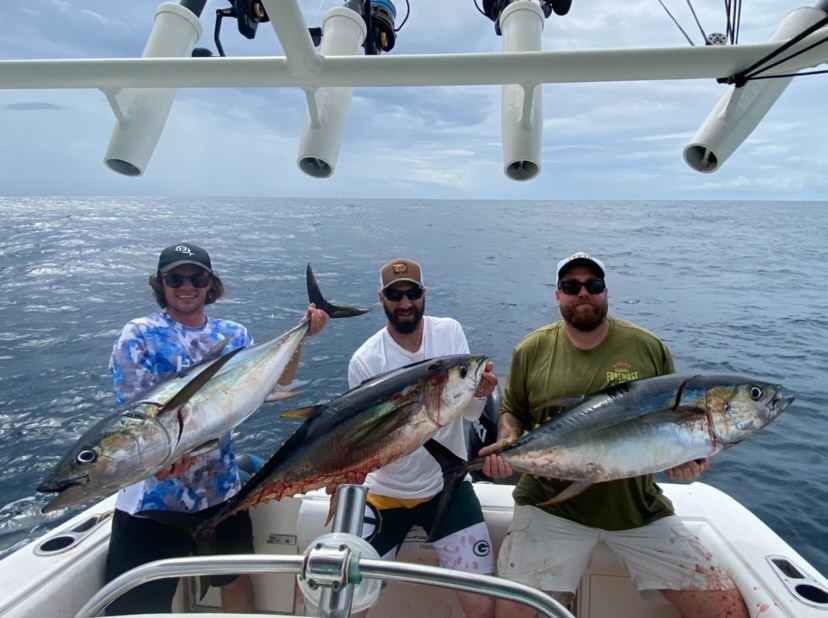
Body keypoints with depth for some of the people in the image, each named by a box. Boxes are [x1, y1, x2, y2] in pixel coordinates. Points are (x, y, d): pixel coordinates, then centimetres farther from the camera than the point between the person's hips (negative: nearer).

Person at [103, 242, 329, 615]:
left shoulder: (233, 335, 3)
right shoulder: (138, 335, -8)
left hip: (220, 489, 4)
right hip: (153, 496, -3)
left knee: (236, 579, 22)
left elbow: (276, 382, 0)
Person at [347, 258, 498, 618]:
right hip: (385, 492, 0)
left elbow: (470, 413, -11)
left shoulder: (450, 332, -9)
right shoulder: (365, 360, -15)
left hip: (447, 487, 1)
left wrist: (480, 393, -32)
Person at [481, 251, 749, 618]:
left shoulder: (649, 348, 1)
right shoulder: (531, 351, 1)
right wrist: (507, 441, -10)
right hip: (550, 505, -1)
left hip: (638, 507, 1)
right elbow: (511, 412, 11)